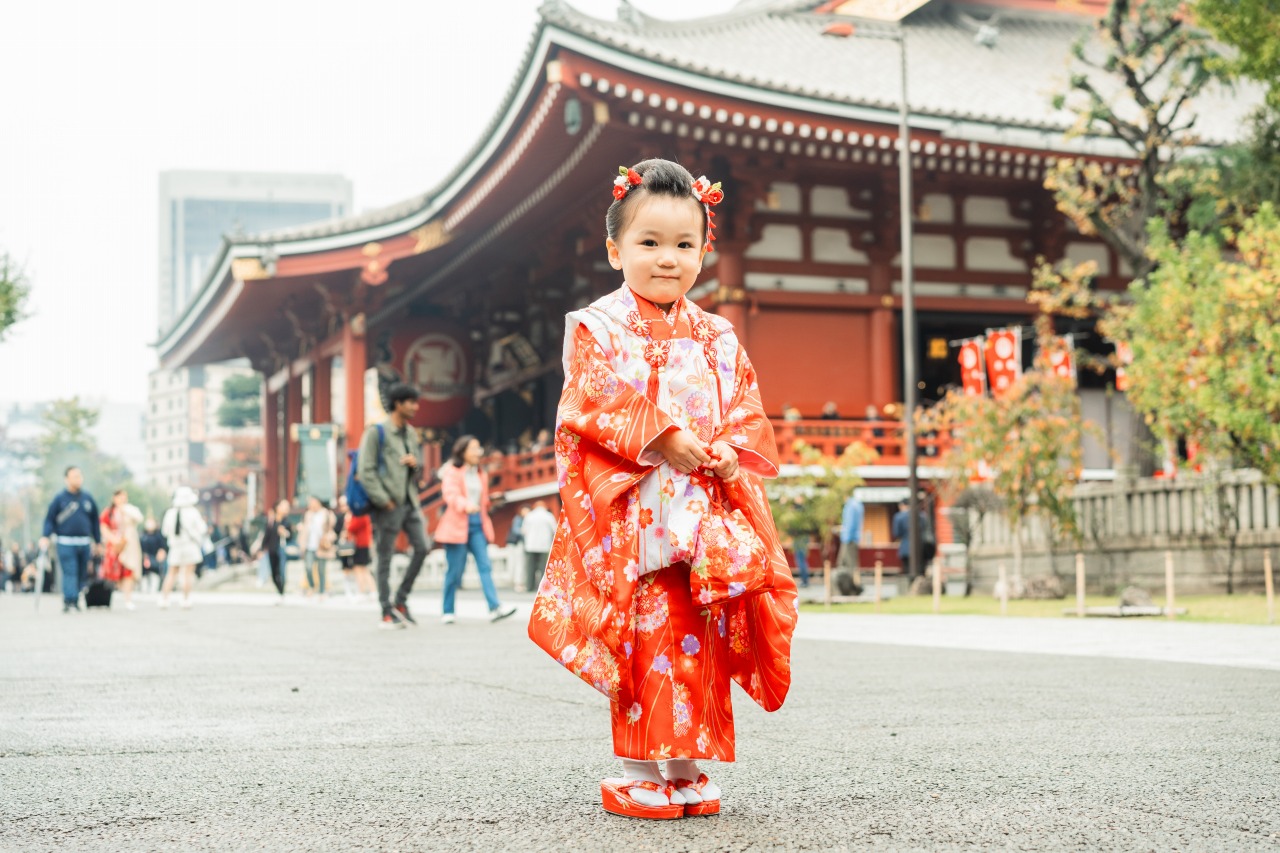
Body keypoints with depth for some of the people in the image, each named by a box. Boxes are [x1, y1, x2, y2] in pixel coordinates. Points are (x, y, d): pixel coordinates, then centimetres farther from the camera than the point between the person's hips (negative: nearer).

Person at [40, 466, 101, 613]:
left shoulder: (88, 499, 11)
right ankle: (69, 600, -17)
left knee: (82, 574, 5)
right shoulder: (59, 498, 1)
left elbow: (95, 521, 18)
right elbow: (49, 519, 2)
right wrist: (45, 537, -12)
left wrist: (98, 541, 17)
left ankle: (76, 600, 13)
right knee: (69, 572, -13)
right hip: (65, 543, -4)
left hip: (84, 543, 4)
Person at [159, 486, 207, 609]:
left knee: (173, 573, 14)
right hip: (190, 544, -4)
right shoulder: (192, 512, -12)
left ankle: (164, 598, 8)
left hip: (175, 546, 4)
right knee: (188, 573, 1)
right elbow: (202, 529, -6)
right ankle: (185, 600, 0)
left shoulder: (170, 512, -1)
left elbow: (165, 531, 7)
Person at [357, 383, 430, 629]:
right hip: (388, 505, -7)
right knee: (385, 558, 0)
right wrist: (384, 501, -15)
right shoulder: (376, 433, -7)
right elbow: (366, 472, -12)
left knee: (421, 547, -3)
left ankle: (401, 601, 11)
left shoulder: (411, 433, 15)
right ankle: (387, 613, 5)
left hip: (410, 502, 7)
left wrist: (415, 463, 0)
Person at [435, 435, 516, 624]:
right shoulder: (452, 472, -3)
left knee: (485, 566, -7)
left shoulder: (481, 474, 18)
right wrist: (465, 505, -39)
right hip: (457, 526, -6)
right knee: (454, 571, -2)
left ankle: (495, 608, -17)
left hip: (477, 525, 6)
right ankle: (448, 612, 9)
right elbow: (451, 494, -20)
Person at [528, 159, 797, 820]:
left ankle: (687, 767, 12)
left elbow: (749, 414, 12)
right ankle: (639, 771, 2)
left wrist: (729, 454, -8)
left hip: (708, 516, 4)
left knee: (701, 641, 4)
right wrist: (660, 438, -18)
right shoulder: (596, 328, 2)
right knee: (645, 636, -6)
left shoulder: (716, 338, 15)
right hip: (632, 512, -4)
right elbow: (591, 405, -9)